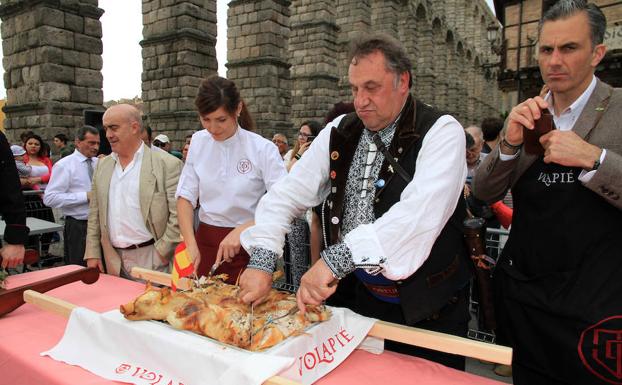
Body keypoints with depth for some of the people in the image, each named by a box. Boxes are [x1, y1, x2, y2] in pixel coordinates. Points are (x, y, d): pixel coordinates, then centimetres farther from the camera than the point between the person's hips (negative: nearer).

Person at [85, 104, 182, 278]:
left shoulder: (167, 164, -10)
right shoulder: (102, 165, 9)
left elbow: (179, 214, -12)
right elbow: (94, 213, 13)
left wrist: (161, 252, -13)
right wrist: (92, 253, 8)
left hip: (150, 260, -5)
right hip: (113, 261, 5)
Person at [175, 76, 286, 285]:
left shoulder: (263, 148, -13)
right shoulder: (199, 142, 0)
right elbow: (185, 196, 1)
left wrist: (241, 231, -29)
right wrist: (191, 244, -11)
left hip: (246, 244, -3)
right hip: (205, 241, 3)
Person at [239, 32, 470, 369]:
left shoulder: (441, 133, -15)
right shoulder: (340, 133, 0)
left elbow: (420, 214, -32)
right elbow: (285, 195, -3)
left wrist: (335, 260, -38)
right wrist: (261, 261, -18)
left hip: (429, 308, -4)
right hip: (363, 296, 4)